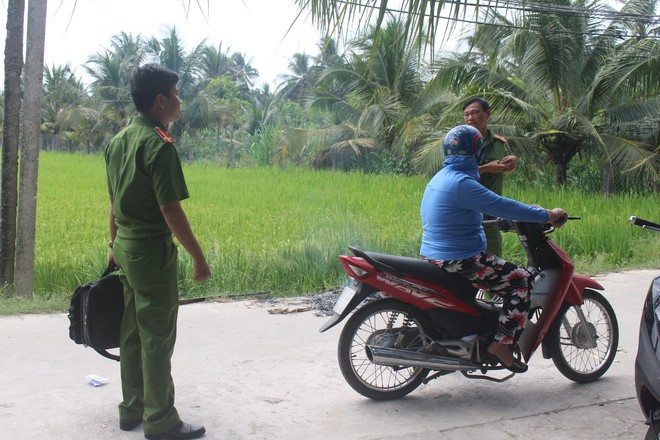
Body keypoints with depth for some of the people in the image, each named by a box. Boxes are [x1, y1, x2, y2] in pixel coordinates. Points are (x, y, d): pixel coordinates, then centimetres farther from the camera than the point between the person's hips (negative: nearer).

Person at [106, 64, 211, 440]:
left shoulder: (119, 141, 10)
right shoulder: (159, 144, -17)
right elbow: (170, 210, -21)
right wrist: (199, 256, -15)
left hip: (125, 245, 9)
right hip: (153, 250, -9)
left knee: (132, 332, 16)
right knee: (157, 337, 0)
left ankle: (132, 409, 28)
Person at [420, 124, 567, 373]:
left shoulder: (440, 178, 12)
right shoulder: (462, 183, -19)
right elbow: (503, 207, -21)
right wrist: (547, 216, -11)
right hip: (459, 261, -10)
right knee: (522, 280, -4)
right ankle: (502, 344, -4)